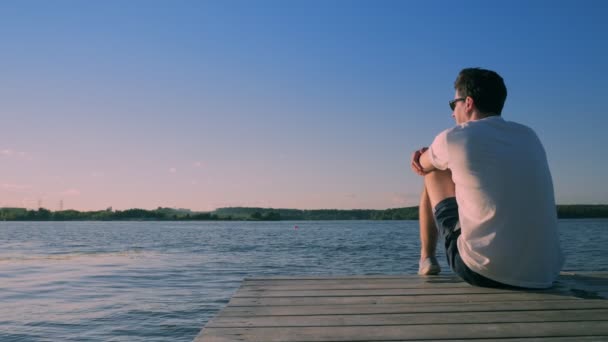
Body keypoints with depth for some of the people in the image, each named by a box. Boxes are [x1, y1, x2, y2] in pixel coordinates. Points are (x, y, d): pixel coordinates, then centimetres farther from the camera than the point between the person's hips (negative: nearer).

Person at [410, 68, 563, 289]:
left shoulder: (455, 137, -5)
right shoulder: (529, 136, 10)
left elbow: (421, 165, 16)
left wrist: (429, 156, 36)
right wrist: (438, 157, 21)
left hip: (484, 272, -5)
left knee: (434, 175, 15)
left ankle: (426, 259, 28)